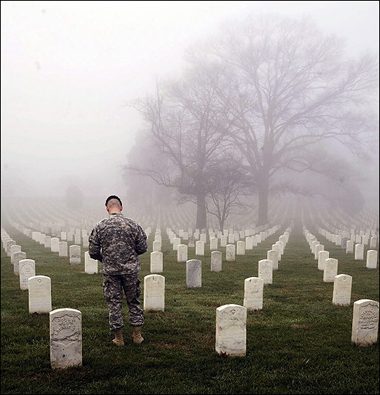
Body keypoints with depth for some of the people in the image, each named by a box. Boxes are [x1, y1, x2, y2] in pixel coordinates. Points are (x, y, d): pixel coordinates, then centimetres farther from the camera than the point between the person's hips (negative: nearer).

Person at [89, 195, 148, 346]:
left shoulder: (99, 226, -5)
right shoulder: (132, 224, -4)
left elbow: (93, 252, -2)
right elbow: (143, 248, 0)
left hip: (110, 271, -1)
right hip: (131, 270, 1)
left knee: (114, 303, 9)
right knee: (133, 301, 14)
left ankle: (118, 338, 15)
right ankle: (137, 335, 20)